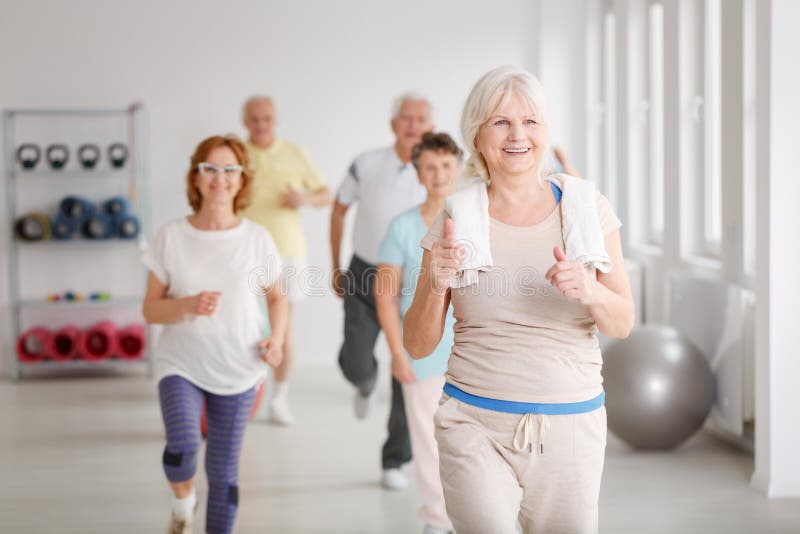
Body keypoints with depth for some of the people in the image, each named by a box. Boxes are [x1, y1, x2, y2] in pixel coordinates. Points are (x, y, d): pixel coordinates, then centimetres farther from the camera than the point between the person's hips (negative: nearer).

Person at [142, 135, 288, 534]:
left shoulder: (257, 239, -2)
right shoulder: (172, 237, -4)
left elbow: (277, 298, 12)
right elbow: (150, 309, -1)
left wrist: (276, 339, -6)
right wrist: (189, 305, -20)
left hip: (238, 370, 1)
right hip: (181, 365, -1)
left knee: (224, 470, 6)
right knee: (182, 446, -24)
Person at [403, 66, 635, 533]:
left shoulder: (587, 206, 3)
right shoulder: (456, 220, 2)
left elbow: (622, 324, 4)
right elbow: (418, 345, 4)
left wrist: (589, 290, -17)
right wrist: (435, 286, -15)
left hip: (570, 424, 1)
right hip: (476, 424, -1)